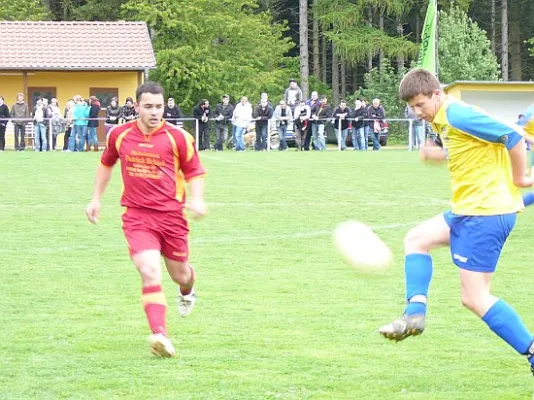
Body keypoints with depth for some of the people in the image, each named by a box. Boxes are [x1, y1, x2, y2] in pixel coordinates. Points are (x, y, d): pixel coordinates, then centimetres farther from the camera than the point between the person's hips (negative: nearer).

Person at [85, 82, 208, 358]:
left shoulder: (178, 137, -6)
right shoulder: (119, 135, 1)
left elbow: (194, 172, 3)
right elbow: (106, 164, 21)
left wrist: (197, 200, -15)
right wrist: (96, 199, 21)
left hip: (171, 215, 0)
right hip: (137, 217, 0)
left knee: (179, 275, 15)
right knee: (150, 273, -19)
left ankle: (187, 291, 55)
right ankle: (160, 335, -27)